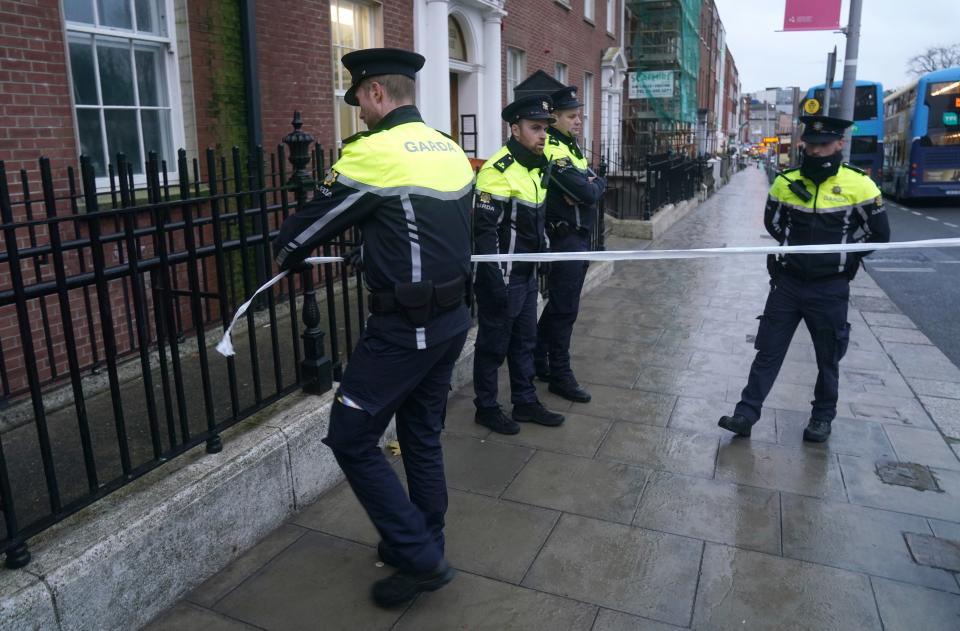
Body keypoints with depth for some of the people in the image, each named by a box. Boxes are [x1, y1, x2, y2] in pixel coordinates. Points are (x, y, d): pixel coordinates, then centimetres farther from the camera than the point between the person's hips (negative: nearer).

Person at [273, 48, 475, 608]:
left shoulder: (374, 152, -14)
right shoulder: (451, 150, 9)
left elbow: (319, 217, -4)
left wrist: (286, 252, 17)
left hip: (404, 328, -8)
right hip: (453, 316, 8)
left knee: (352, 439, 5)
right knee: (423, 436, 19)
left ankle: (420, 558, 10)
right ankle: (424, 548, 34)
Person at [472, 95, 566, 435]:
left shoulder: (536, 168, 11)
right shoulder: (497, 171, -18)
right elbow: (485, 231, -21)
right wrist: (496, 281, -22)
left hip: (527, 276, 9)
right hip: (502, 277, -9)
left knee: (524, 341, 18)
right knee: (493, 345, 5)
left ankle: (526, 402, 31)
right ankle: (486, 408, 21)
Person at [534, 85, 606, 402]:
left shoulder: (570, 147, 15)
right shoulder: (554, 150, -17)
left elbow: (595, 183, 12)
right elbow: (588, 193, -23)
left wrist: (588, 185, -8)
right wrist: (595, 184, -4)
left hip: (578, 237, 10)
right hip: (565, 238, -10)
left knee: (559, 303, 16)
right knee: (565, 308, -3)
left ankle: (538, 361, 28)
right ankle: (560, 376, 6)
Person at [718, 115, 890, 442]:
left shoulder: (858, 185, -8)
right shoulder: (786, 181, 0)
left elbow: (879, 234, 0)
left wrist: (840, 255, -1)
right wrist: (800, 245, 5)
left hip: (829, 288, -2)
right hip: (787, 282, 2)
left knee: (828, 358, 12)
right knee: (768, 351, 5)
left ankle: (823, 417, 29)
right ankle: (747, 413, 11)